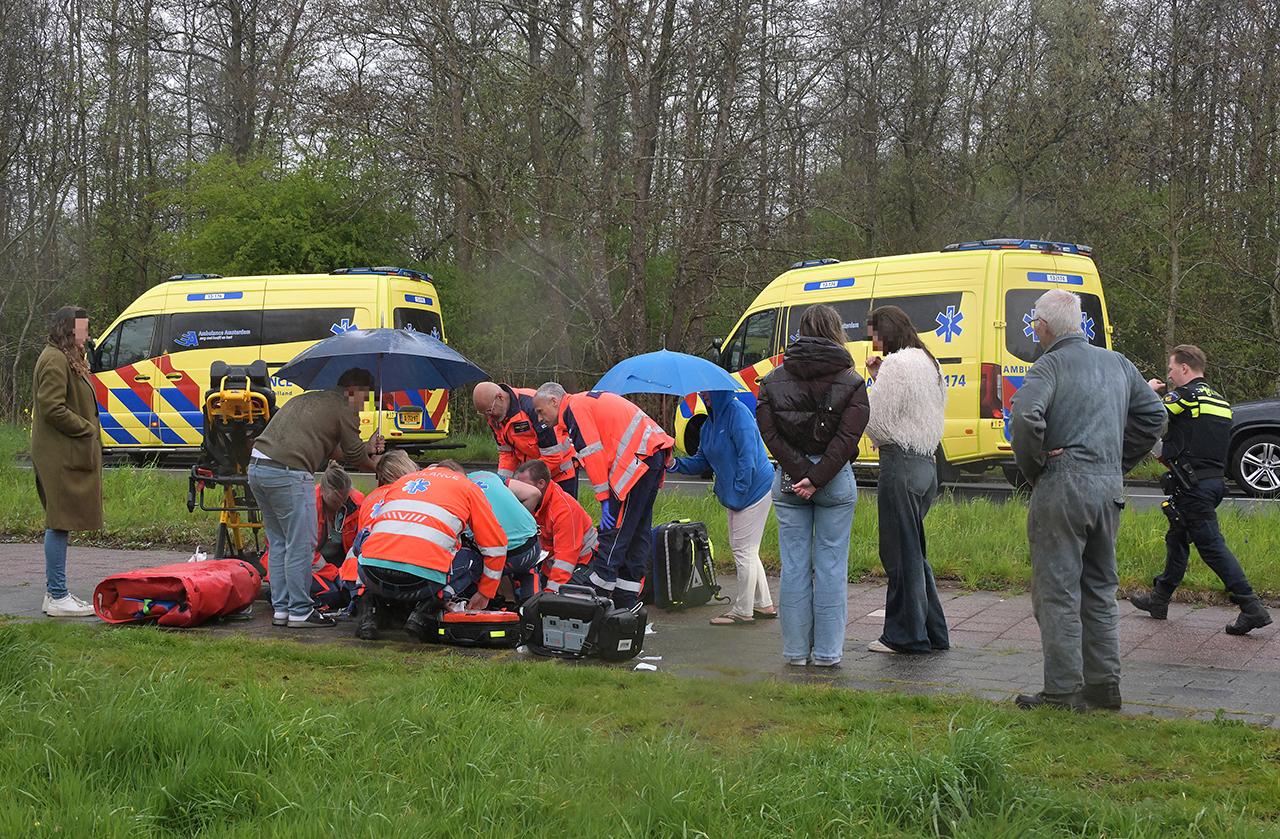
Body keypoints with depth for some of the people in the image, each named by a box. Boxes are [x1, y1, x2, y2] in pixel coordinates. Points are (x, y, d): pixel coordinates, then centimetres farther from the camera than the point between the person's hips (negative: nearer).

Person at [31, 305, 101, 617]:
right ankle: (57, 597, -6)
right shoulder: (55, 361, -14)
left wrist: (88, 431, 14)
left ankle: (55, 593, 19)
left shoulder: (67, 359, 20)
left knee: (60, 524, 13)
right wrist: (86, 429, -14)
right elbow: (52, 408, -21)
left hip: (67, 456, 11)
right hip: (61, 457, -11)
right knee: (60, 523, -9)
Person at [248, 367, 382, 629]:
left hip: (257, 468, 9)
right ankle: (299, 612, 4)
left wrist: (367, 449, 34)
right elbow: (355, 457, 6)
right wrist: (376, 465, 26)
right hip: (288, 475, -9)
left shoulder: (306, 399, 27)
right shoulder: (345, 409, 1)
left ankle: (281, 609, 19)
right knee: (300, 545, 0)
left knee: (279, 544, 16)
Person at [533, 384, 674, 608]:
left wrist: (604, 499, -11)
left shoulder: (575, 408, -4)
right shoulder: (588, 401, 25)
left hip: (637, 459, -10)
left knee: (615, 529, -8)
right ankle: (626, 601, 14)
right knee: (638, 530, 11)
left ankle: (597, 591, -7)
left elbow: (593, 454, -12)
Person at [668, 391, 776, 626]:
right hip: (734, 495, 10)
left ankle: (743, 612, 4)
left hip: (753, 490, -10)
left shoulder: (738, 413, -17)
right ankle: (764, 605, 25)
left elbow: (748, 457, -21)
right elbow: (702, 461, 16)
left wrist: (737, 492, -20)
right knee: (744, 550, 15)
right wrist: (676, 464, -1)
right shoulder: (710, 422, 12)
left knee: (744, 550, -4)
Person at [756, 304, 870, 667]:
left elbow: (769, 432, -6)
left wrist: (800, 475, -10)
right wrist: (817, 479, -16)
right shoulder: (851, 382, -3)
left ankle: (796, 649, 13)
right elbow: (847, 438, -14)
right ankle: (827, 651, 8)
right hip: (836, 480, -2)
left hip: (788, 479, 2)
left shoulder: (773, 380, 4)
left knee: (794, 565, 8)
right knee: (831, 566, 5)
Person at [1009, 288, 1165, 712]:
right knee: (1100, 589, 15)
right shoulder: (1118, 364, 14)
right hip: (1110, 488, 7)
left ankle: (1064, 691, 0)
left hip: (1062, 487, -7)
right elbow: (1153, 417, 20)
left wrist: (1033, 467, -8)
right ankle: (1104, 685, 18)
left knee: (1057, 591, -1)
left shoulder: (1050, 365, -8)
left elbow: (1025, 418, -23)